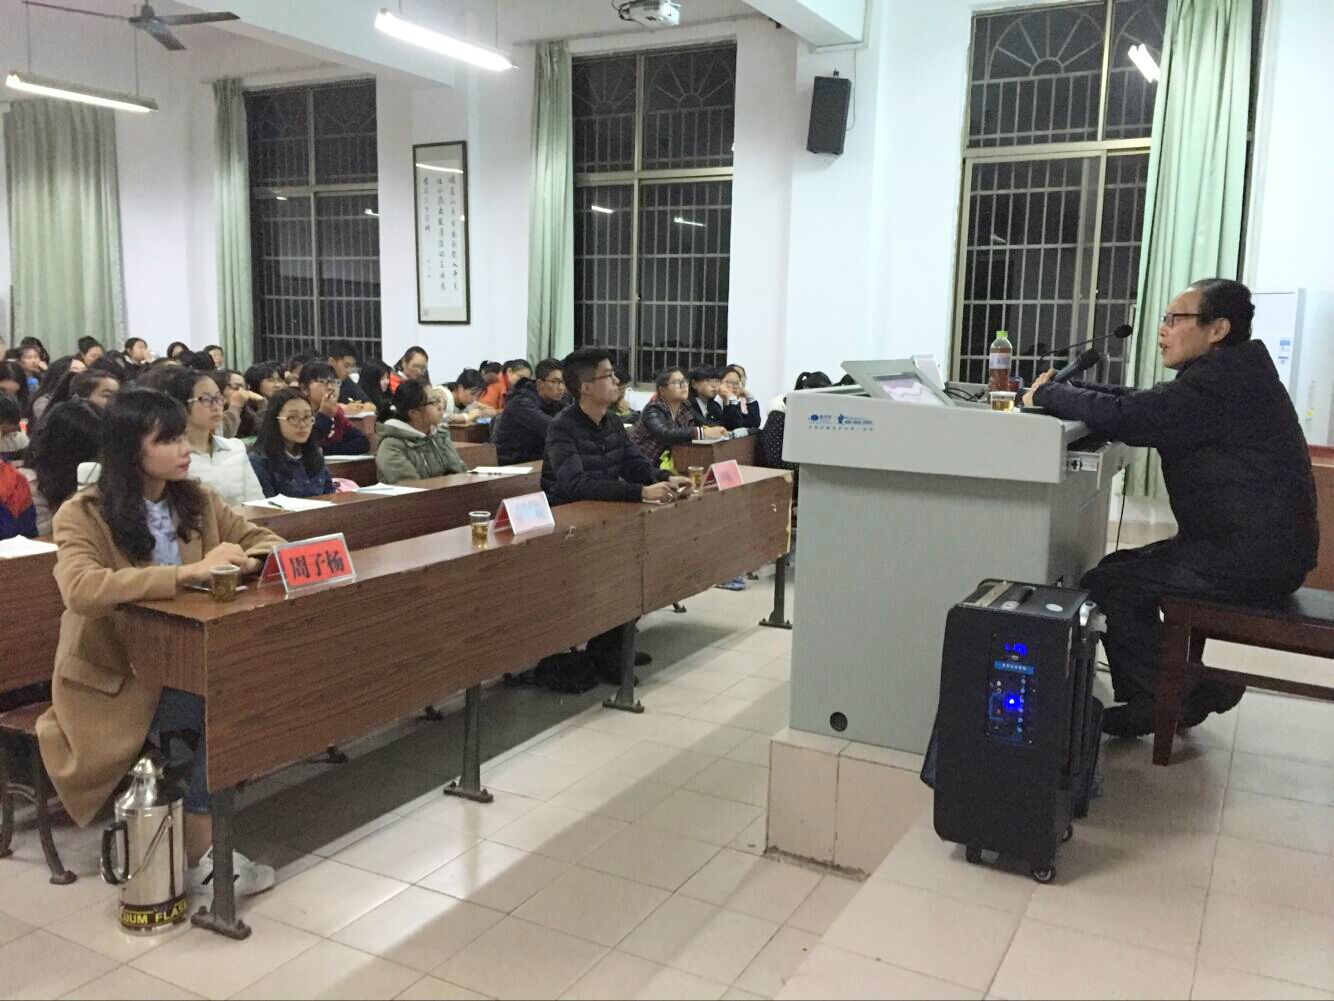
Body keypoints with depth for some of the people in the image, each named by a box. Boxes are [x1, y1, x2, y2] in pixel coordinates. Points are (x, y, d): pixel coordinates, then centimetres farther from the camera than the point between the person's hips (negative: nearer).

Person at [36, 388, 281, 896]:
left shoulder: (199, 502, 4)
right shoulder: (82, 515, -12)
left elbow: (264, 539, 10)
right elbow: (81, 591, -30)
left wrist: (246, 560, -15)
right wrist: (190, 571, -36)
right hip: (112, 679, -5)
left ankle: (198, 842, -9)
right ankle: (200, 852, -12)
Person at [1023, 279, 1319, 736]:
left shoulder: (1223, 379, -20)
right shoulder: (1227, 375, 14)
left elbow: (1124, 417, -27)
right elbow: (1142, 402, 14)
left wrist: (1047, 394, -13)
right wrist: (1065, 389, 3)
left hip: (1253, 557, -11)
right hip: (1252, 544, 11)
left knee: (1105, 585, -11)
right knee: (1120, 568, 14)